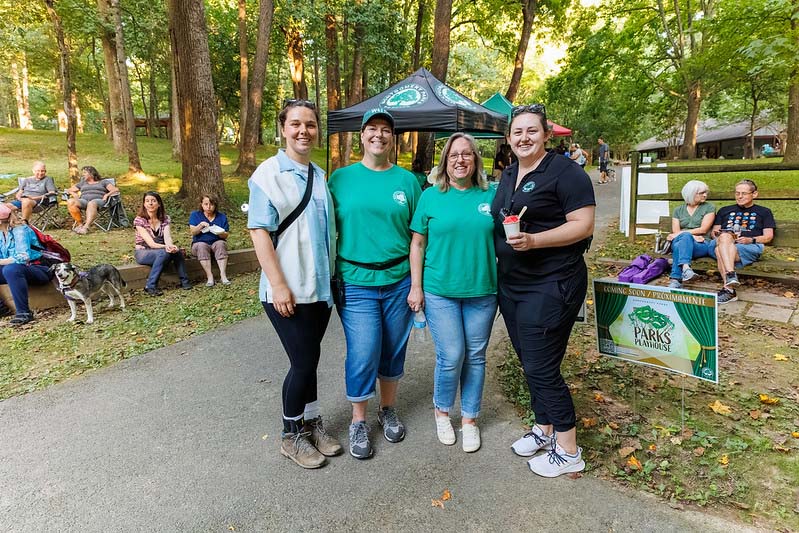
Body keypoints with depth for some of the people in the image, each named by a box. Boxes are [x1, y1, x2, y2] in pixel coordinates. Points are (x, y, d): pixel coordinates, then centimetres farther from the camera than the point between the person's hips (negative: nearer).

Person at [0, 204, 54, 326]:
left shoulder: (20, 231, -14)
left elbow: (23, 258, -25)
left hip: (40, 270, -8)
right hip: (17, 270, 8)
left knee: (11, 269, -37)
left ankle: (23, 312, -31)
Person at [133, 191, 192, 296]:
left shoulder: (165, 219, 3)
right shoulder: (139, 220, -10)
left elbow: (167, 237, -14)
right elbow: (151, 243, -20)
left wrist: (171, 246, -39)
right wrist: (166, 247, -39)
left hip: (161, 250, 4)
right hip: (143, 253, -3)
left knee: (177, 251, -28)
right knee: (164, 252, -35)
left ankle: (184, 281, -17)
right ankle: (150, 286, -30)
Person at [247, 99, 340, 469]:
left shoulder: (320, 176, 11)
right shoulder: (269, 173, -7)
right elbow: (259, 231, -13)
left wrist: (332, 277, 16)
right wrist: (279, 285, -18)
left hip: (320, 287, 6)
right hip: (288, 291, -5)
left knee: (309, 359, 15)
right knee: (304, 361, 0)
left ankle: (312, 423, 32)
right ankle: (291, 435, 22)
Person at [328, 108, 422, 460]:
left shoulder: (407, 180, 4)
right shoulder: (341, 178, 2)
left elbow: (418, 235, 4)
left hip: (399, 281, 2)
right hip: (356, 283, -2)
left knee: (394, 350, 13)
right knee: (363, 354, -2)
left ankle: (388, 410, 36)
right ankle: (358, 422, 21)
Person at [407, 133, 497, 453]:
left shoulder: (490, 195, 5)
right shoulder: (431, 196, 1)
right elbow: (418, 244, 2)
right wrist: (416, 287, -3)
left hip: (482, 291, 2)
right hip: (440, 291, -2)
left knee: (475, 357, 10)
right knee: (451, 357, -1)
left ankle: (469, 419, 29)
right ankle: (442, 411, 27)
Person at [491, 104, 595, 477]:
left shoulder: (564, 172, -10)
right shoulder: (508, 176, 14)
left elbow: (583, 225, -16)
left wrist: (533, 240, -26)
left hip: (551, 285, -8)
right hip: (511, 285, 8)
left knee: (541, 367, -4)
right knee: (529, 362, 16)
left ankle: (568, 451, 15)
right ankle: (544, 429, 35)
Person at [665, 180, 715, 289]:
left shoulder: (709, 207, 12)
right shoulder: (678, 210, 17)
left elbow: (703, 229, -2)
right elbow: (675, 232, 4)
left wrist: (680, 233, -9)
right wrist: (692, 236, -14)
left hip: (701, 245, -2)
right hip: (683, 241, 2)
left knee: (679, 246, -37)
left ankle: (675, 279, -50)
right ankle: (686, 267, -57)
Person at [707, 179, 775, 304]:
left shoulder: (763, 212, 27)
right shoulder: (724, 210, 34)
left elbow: (768, 236, 14)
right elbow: (714, 232, 26)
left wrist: (751, 240, -7)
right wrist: (718, 234, 0)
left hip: (749, 247, -2)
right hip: (720, 242, 2)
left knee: (721, 251, -38)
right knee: (725, 237, -39)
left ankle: (727, 287, -48)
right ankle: (731, 275, -53)